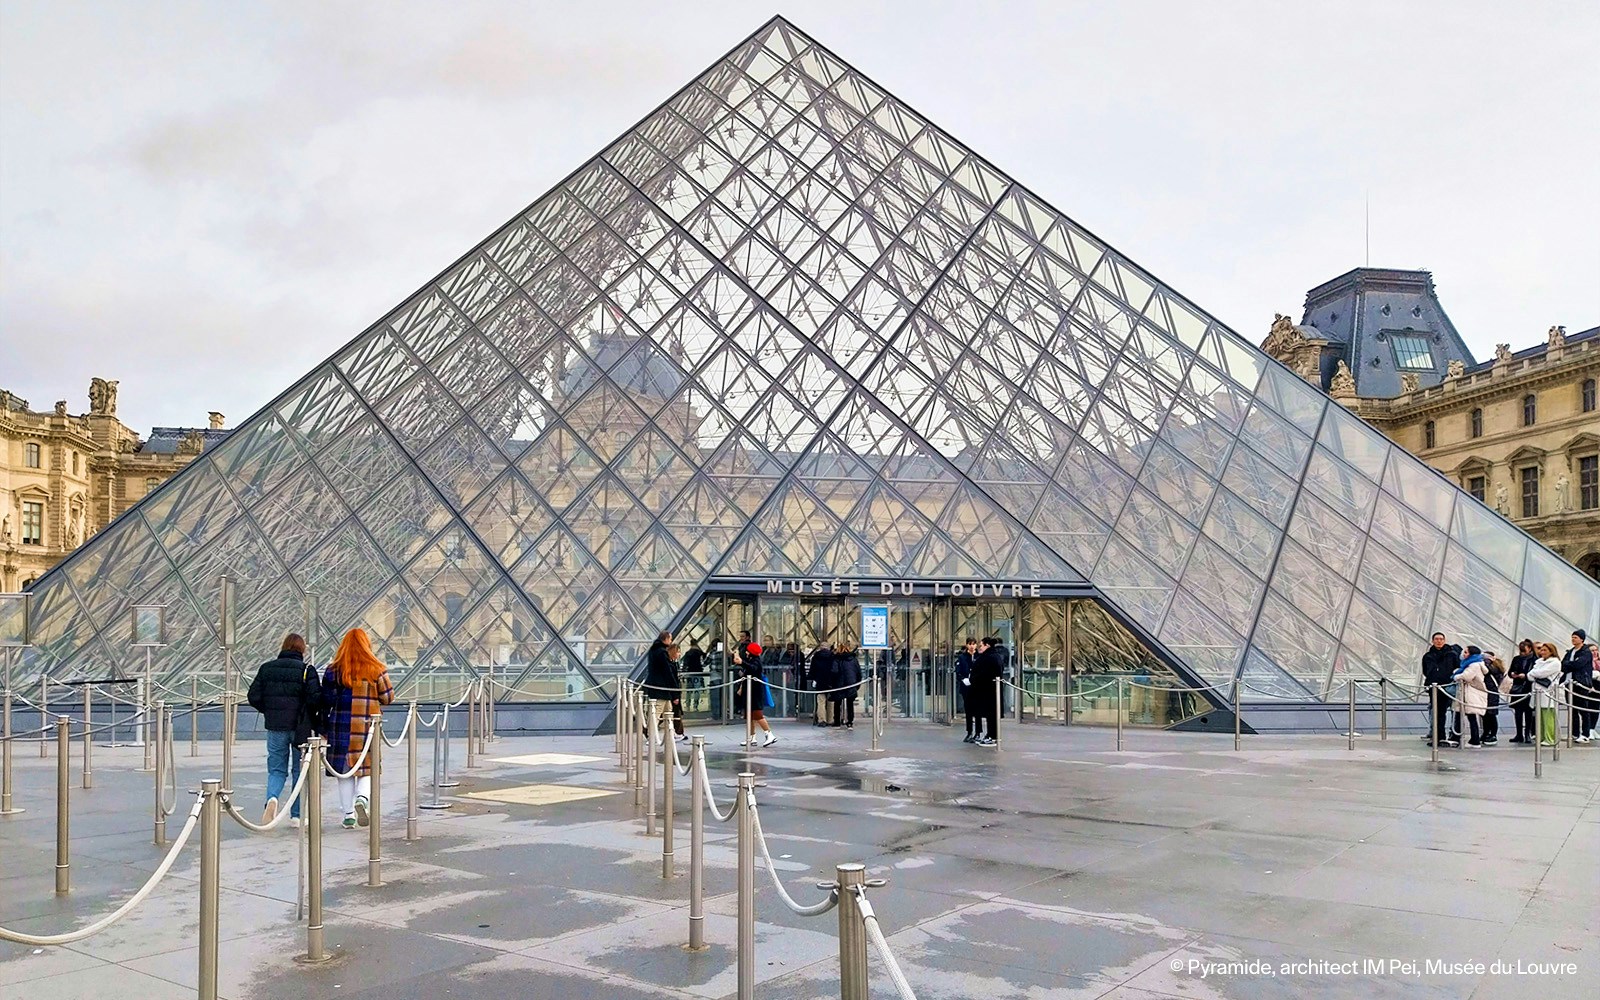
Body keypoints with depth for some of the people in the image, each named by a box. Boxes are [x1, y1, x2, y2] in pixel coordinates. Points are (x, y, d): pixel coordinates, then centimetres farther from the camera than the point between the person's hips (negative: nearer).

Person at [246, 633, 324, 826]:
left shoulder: (266, 668, 2)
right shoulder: (306, 670, -7)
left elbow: (253, 697, 2)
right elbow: (315, 699, -14)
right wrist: (313, 717, 6)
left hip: (275, 727, 2)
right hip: (300, 728, -2)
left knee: (276, 769, 13)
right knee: (300, 770, 10)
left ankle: (272, 797, -17)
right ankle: (297, 815, 13)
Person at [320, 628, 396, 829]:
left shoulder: (333, 670, 0)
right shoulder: (376, 669, -4)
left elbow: (325, 701, 1)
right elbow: (388, 697, 1)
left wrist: (324, 729, 9)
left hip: (340, 726, 1)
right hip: (368, 727, -1)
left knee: (345, 771, 10)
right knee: (367, 768, 9)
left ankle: (349, 815, 12)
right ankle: (361, 798, -18)